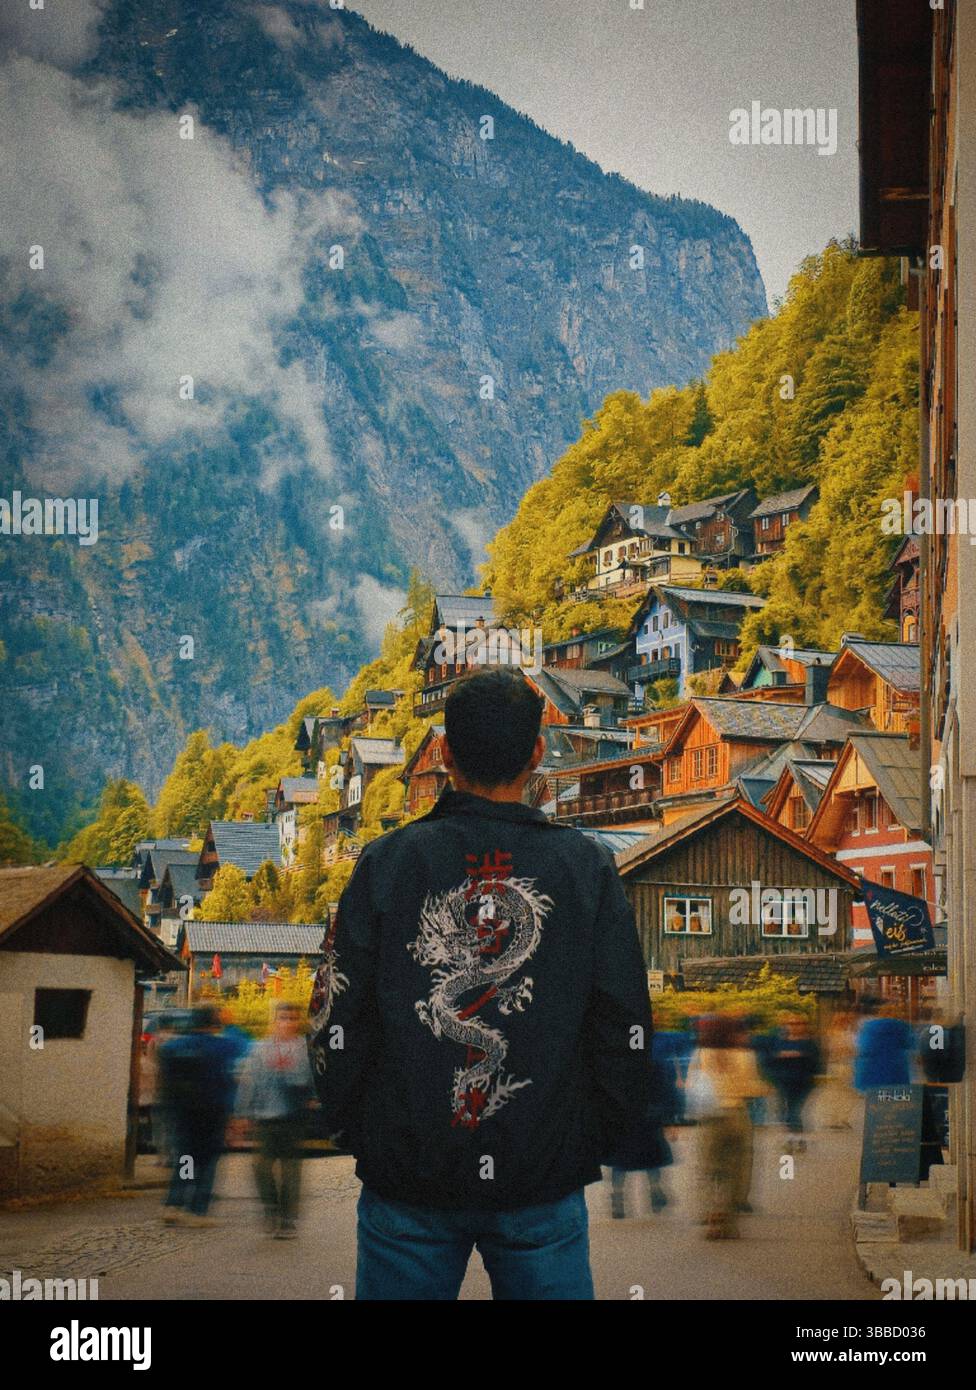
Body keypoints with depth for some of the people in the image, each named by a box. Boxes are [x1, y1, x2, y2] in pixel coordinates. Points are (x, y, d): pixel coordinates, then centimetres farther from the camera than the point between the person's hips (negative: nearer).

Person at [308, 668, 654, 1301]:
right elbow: (626, 1033, -2)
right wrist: (587, 1145, 10)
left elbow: (337, 1025, -3)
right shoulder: (589, 868, -3)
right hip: (545, 1181, 0)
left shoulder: (387, 863, -4)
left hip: (406, 1180, 0)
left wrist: (360, 1136, 10)